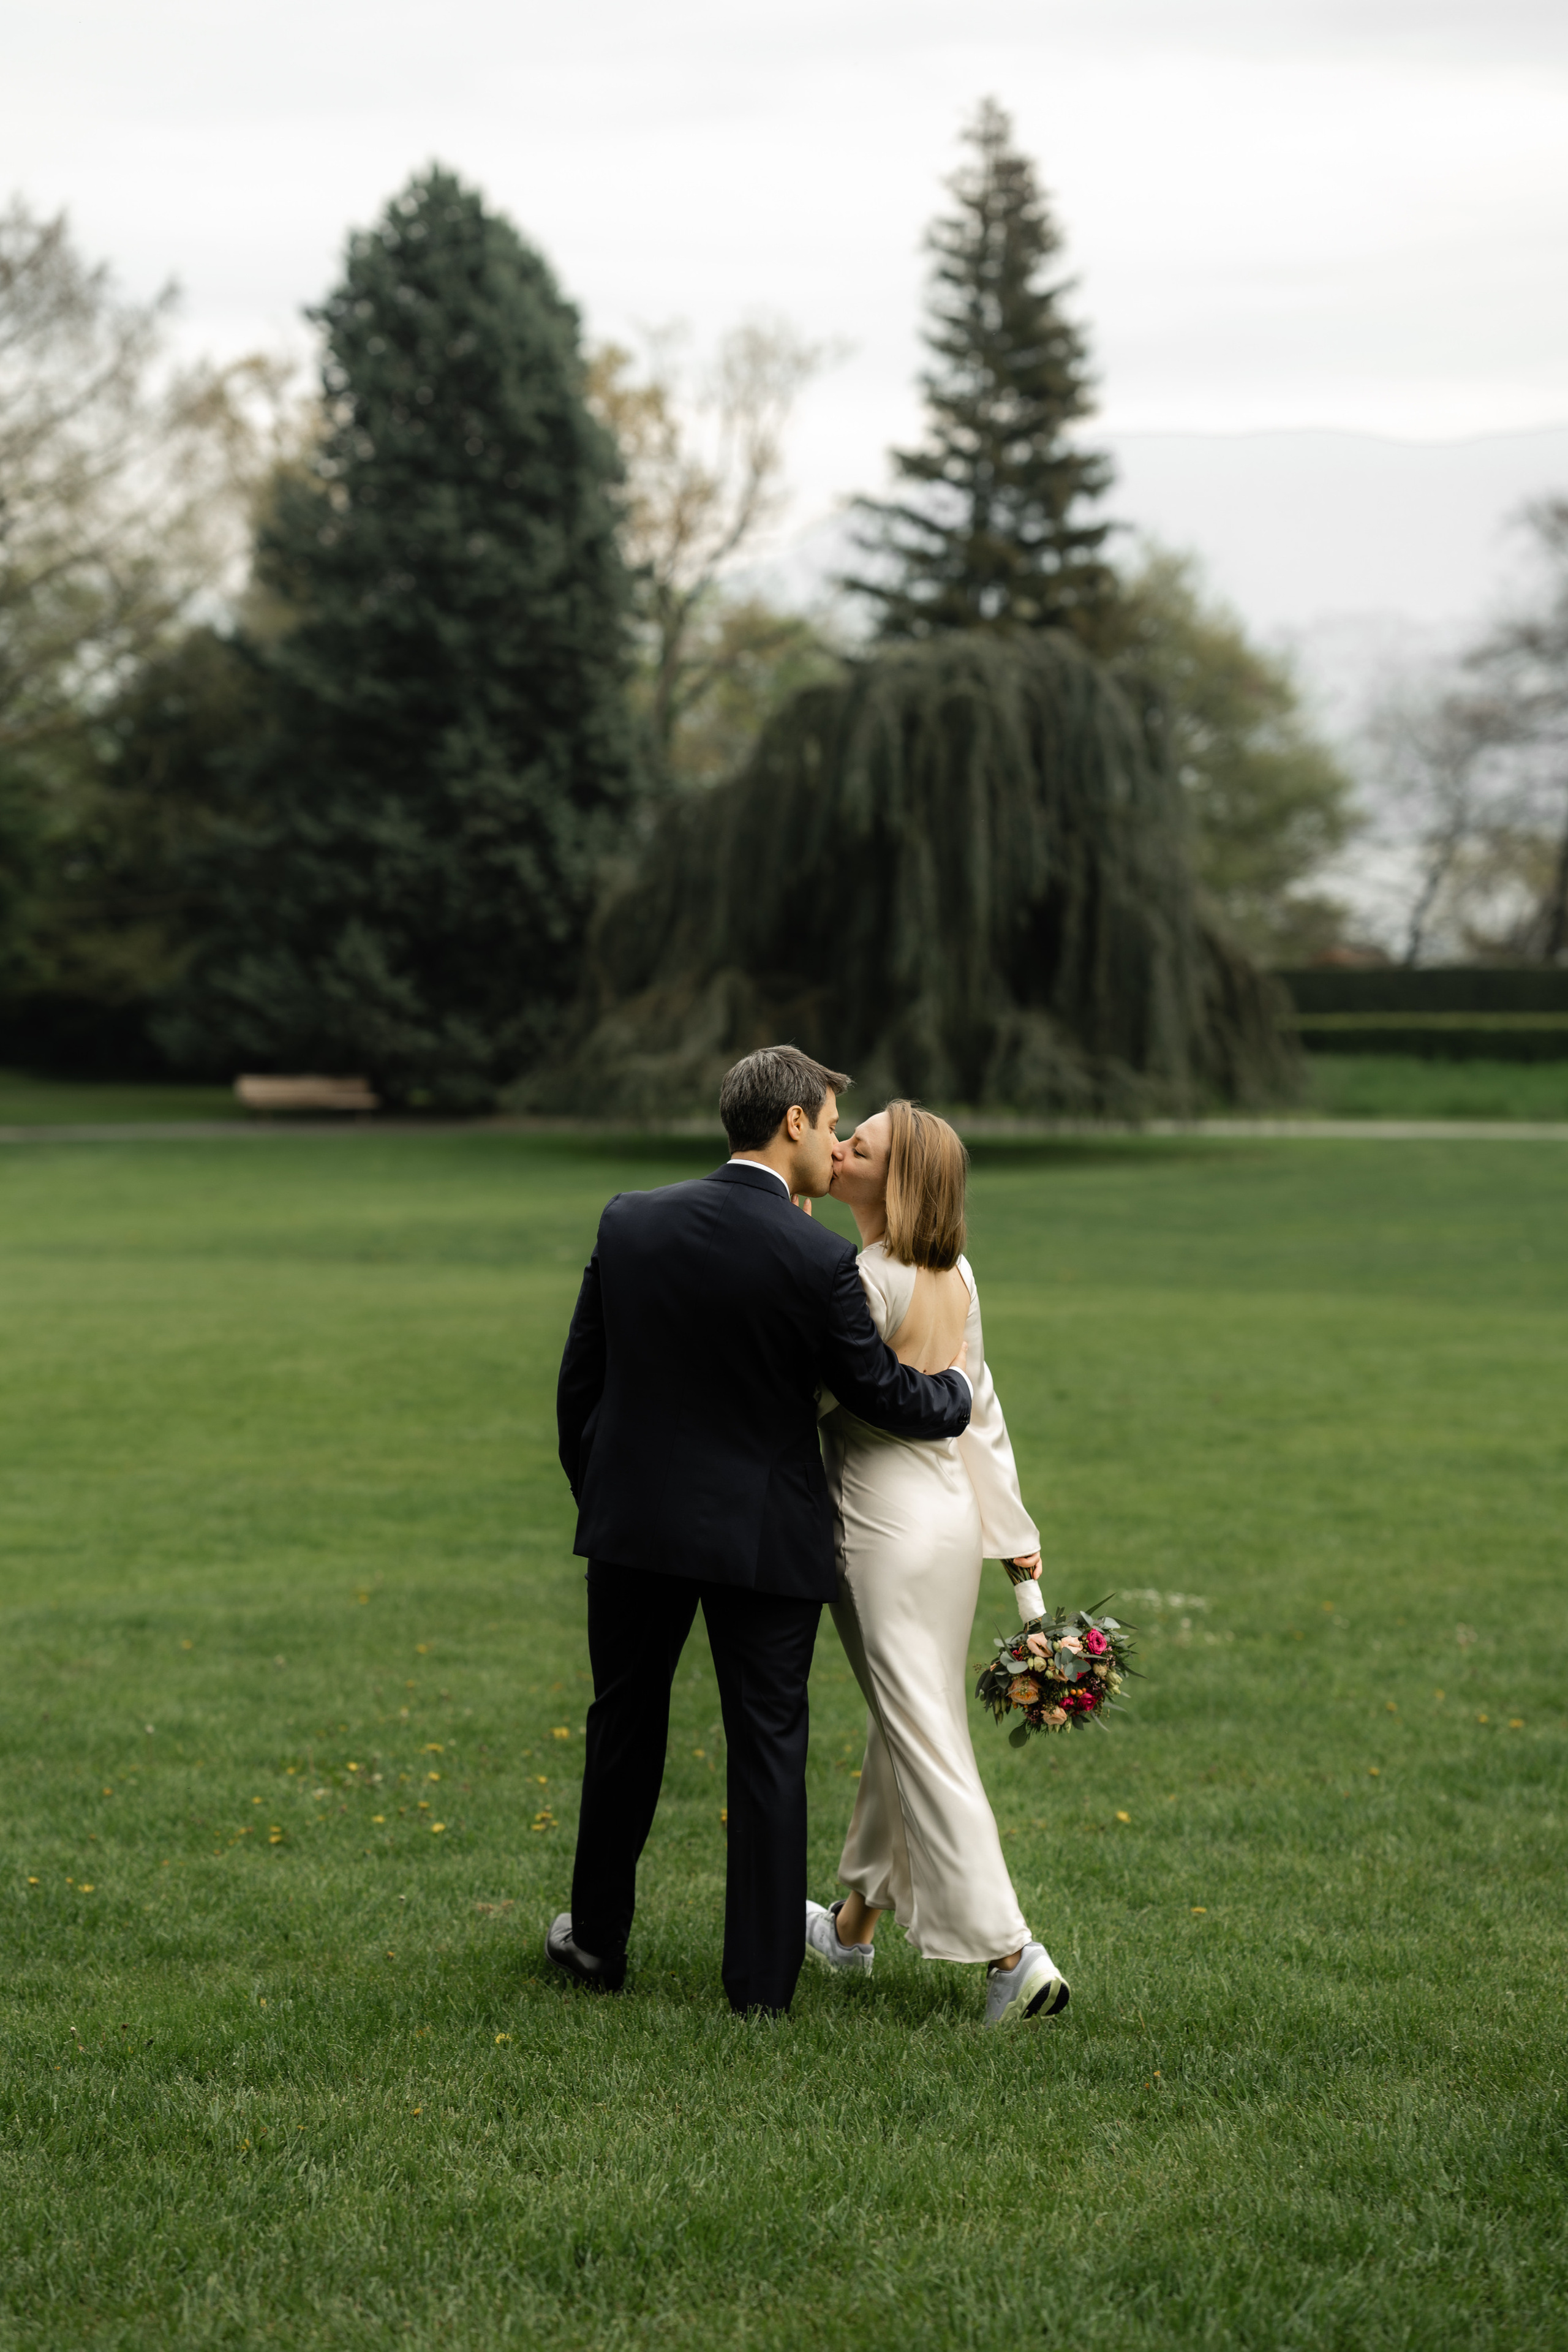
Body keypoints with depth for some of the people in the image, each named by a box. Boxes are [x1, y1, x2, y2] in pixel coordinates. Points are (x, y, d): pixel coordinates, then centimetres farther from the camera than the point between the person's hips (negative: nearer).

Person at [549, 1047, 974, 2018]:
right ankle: (762, 1973, 10)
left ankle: (600, 1938, 29)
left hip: (636, 1520, 3)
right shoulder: (819, 1260, -16)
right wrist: (955, 1385, 15)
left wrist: (594, 1491, 17)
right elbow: (883, 1394, -6)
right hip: (764, 1534, -3)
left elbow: (579, 1380, 3)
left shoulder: (630, 1221, -4)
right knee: (768, 1745, 7)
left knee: (626, 1727, 18)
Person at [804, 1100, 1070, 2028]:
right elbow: (982, 1412, 10)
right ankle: (854, 1925, 35)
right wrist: (1019, 1542, 13)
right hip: (954, 1511, 9)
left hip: (889, 1530, -9)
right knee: (902, 1723, 19)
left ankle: (1013, 1954, -6)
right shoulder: (955, 1278, 5)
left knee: (925, 1743, -3)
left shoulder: (867, 1280, -19)